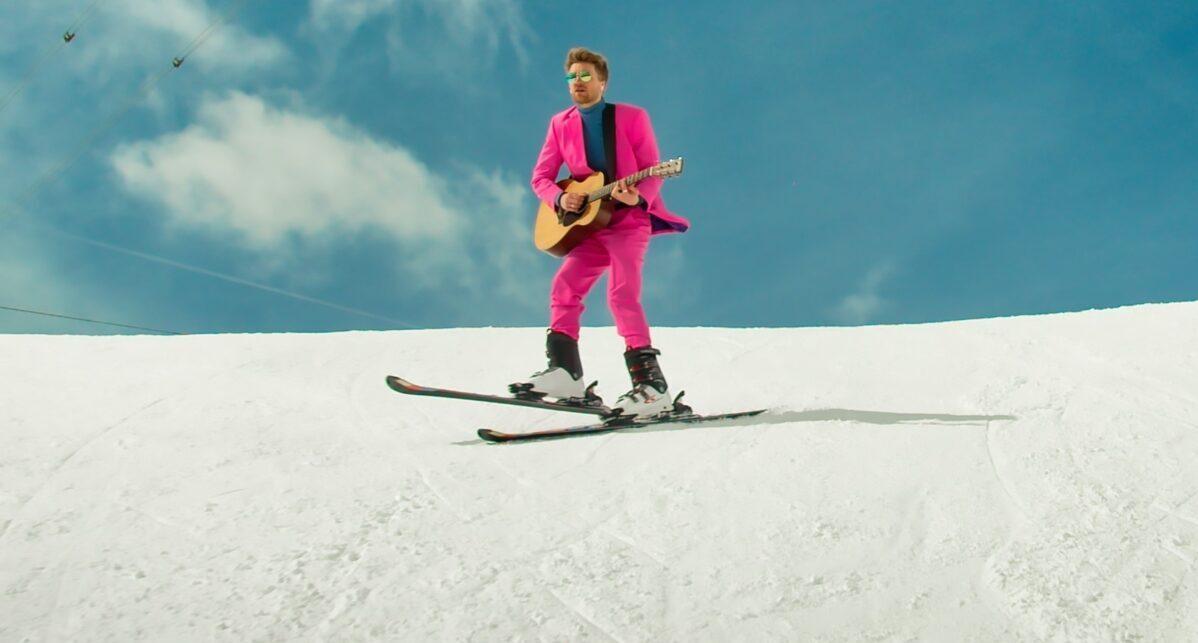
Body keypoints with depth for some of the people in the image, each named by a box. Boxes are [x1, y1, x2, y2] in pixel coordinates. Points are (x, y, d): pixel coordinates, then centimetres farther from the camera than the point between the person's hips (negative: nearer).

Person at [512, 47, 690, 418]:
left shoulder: (631, 117, -2)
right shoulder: (560, 124, 8)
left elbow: (652, 171, -5)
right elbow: (541, 177, 10)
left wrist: (638, 197, -26)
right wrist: (560, 198, -11)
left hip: (629, 220, -5)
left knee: (621, 294, -19)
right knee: (564, 288, -6)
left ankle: (651, 386, -19)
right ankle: (566, 373, 3)